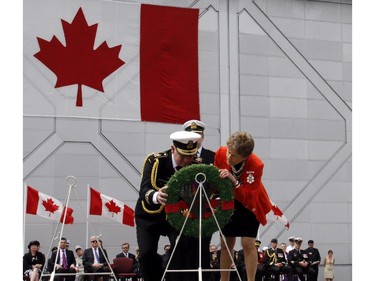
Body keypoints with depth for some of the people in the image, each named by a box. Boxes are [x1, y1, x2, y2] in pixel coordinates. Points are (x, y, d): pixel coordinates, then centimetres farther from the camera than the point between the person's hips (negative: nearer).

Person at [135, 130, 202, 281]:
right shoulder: (155, 160, -23)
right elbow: (144, 189, -34)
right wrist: (156, 196, -57)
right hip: (150, 215, -1)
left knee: (181, 248, -20)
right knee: (147, 253, -14)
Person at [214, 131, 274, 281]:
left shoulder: (256, 165, -32)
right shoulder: (221, 153, -22)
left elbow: (247, 198, -35)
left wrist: (233, 181, -48)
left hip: (250, 205, -3)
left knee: (248, 243, -11)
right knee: (226, 243, 4)